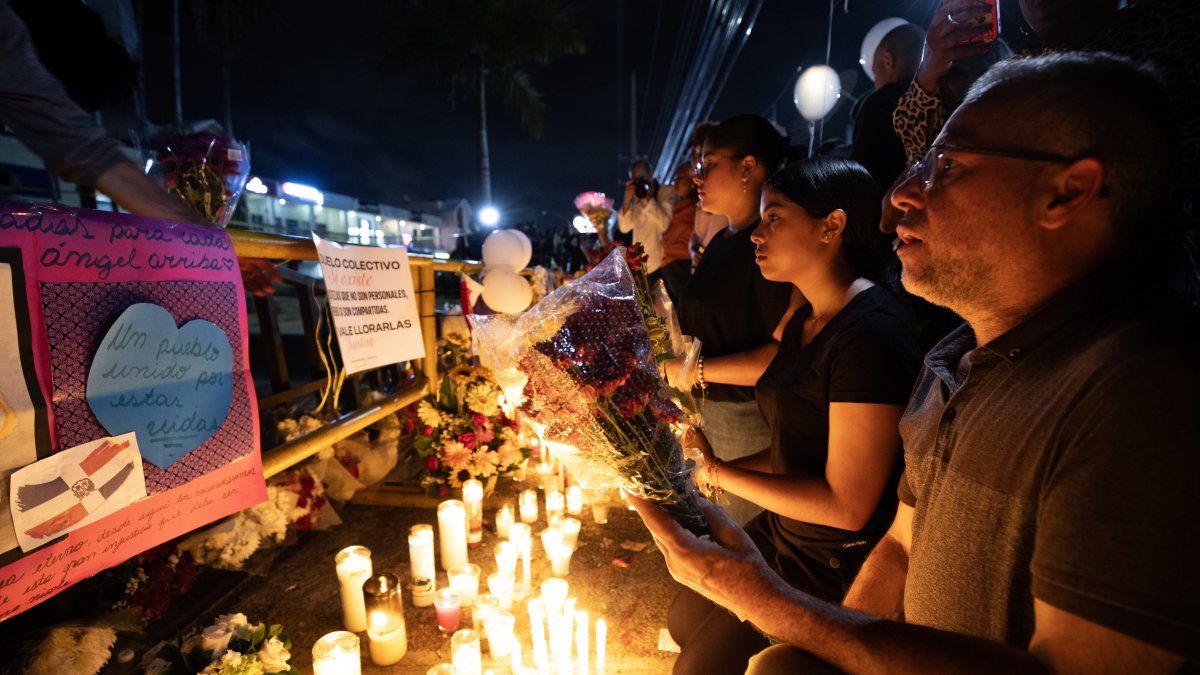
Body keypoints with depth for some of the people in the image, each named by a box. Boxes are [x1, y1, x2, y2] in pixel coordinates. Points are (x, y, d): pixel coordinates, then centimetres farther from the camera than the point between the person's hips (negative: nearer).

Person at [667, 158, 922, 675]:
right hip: (784, 533, 8)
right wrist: (717, 468, -4)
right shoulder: (805, 320, 4)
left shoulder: (871, 334, -26)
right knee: (683, 622, 18)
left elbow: (846, 505, -26)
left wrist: (719, 472, -19)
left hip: (837, 569, -8)